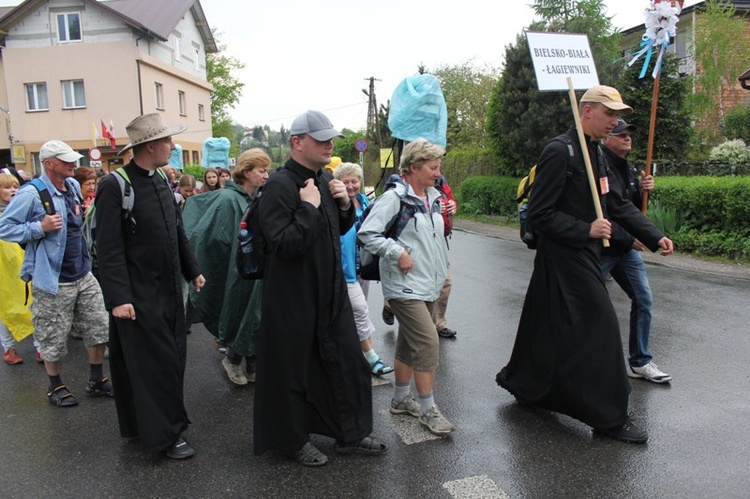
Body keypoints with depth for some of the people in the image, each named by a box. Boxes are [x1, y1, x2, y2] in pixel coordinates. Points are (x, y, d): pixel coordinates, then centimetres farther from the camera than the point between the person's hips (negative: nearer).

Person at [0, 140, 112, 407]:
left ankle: (96, 380, 28)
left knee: (98, 328, 11)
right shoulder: (32, 194, -16)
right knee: (54, 339, 8)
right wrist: (40, 228, -22)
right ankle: (55, 386, 30)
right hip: (53, 281, -6)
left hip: (83, 275, 7)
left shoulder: (73, 186, 7)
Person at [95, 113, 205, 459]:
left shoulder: (161, 182, 9)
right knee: (153, 362, -1)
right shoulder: (115, 186, -14)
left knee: (172, 357, 14)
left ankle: (151, 421, 31)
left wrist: (192, 271, 20)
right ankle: (164, 434, 13)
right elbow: (109, 248, -17)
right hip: (138, 296, -8)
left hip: (169, 290, 8)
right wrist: (118, 298, -21)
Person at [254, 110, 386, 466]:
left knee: (346, 361, 14)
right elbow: (284, 244, -26)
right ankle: (293, 439, 30)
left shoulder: (325, 180, 8)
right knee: (293, 368, 8)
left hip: (331, 290, 8)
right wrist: (309, 207, -24)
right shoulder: (279, 185, -17)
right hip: (293, 297, -8)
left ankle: (350, 434, 31)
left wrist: (345, 205, 0)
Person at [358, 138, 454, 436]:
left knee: (409, 343, 17)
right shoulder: (394, 198, -14)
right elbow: (367, 234, -19)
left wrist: (440, 273, 17)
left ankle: (401, 398, 31)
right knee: (428, 341, -12)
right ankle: (427, 409, 2)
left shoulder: (433, 198, 12)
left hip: (427, 285, 8)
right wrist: (398, 253, -21)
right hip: (404, 285, -8)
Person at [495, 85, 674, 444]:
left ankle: (523, 384, 35)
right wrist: (586, 229, -20)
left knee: (550, 324, 17)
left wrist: (654, 236, 9)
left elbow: (617, 204, 17)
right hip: (564, 256, -9)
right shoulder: (559, 151, -16)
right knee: (599, 325, -6)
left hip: (583, 254, 10)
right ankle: (610, 417, 6)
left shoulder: (595, 152, 14)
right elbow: (539, 213, -20)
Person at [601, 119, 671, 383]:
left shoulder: (629, 169, 13)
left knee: (644, 299, 6)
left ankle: (639, 361, 17)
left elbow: (633, 208, 18)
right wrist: (629, 239, -16)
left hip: (627, 249, 8)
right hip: (601, 249, -8)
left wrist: (642, 190, -2)